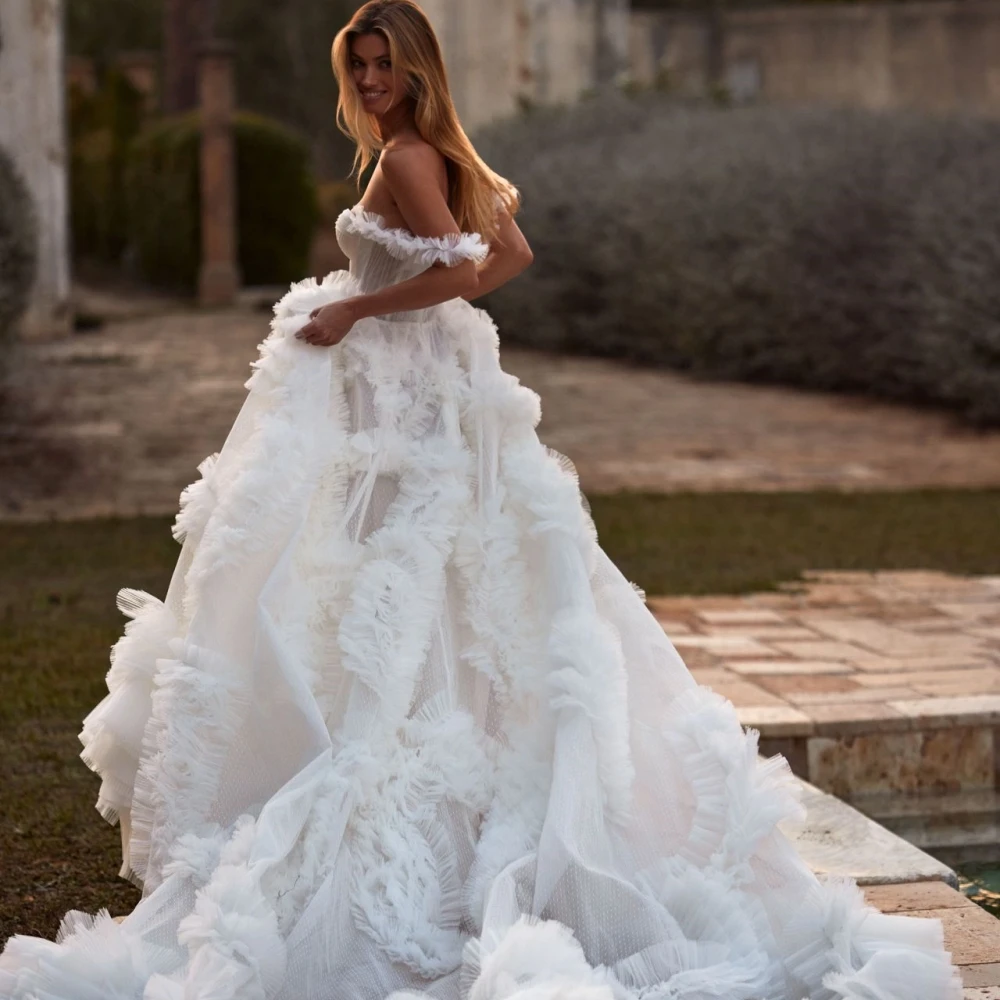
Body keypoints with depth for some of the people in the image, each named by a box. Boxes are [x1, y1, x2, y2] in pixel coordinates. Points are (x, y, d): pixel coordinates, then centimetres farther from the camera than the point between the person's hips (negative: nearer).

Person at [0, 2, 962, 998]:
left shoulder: (405, 156, -15)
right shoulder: (447, 155, 11)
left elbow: (456, 270, -26)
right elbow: (512, 252, 19)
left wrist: (352, 310, -18)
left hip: (401, 395, -10)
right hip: (426, 381, 10)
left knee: (385, 590, -6)